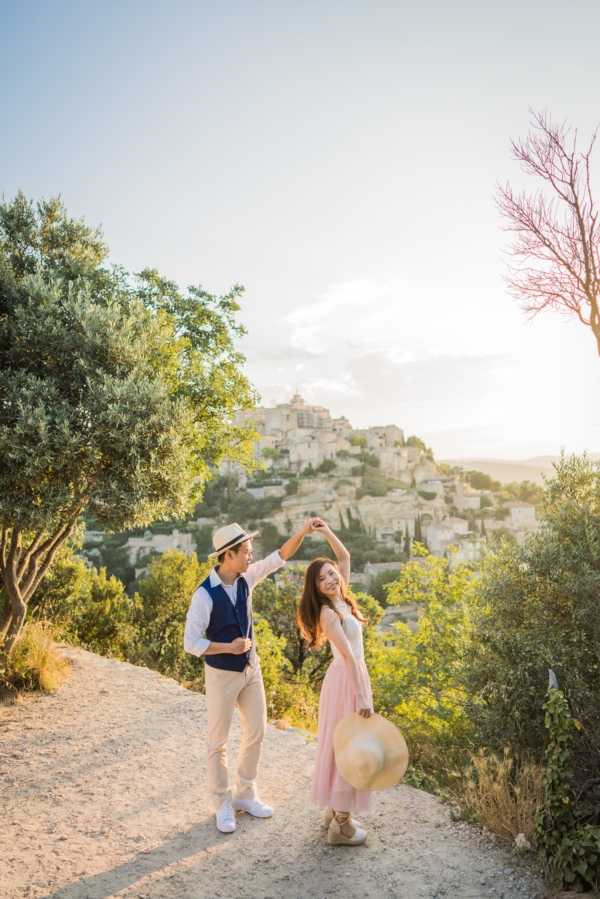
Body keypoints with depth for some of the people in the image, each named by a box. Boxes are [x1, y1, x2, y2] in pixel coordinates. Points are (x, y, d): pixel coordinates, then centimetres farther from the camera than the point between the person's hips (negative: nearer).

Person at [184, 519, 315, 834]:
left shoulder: (245, 578, -6)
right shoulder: (204, 595, -24)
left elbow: (280, 557, -3)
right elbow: (191, 643, -22)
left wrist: (302, 532, -16)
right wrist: (230, 647, -24)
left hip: (251, 669, 6)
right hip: (221, 674, -6)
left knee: (256, 732, 14)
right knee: (218, 741, 8)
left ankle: (245, 795, 32)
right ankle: (223, 805, 26)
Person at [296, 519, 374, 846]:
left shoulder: (340, 599, 4)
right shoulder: (328, 612, -20)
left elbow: (345, 557, 14)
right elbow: (348, 655, -25)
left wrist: (328, 533, 4)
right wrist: (362, 696, -27)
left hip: (354, 675, 9)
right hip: (347, 679, -9)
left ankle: (336, 810, 31)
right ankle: (341, 825, 11)